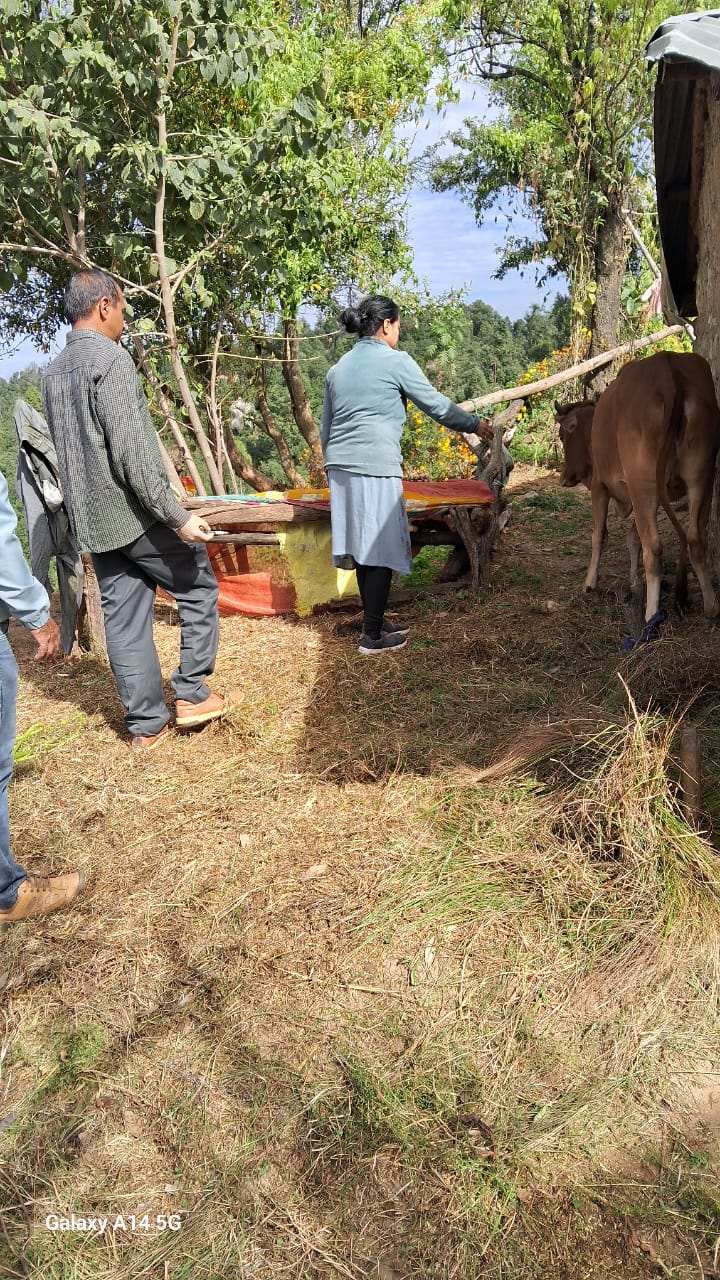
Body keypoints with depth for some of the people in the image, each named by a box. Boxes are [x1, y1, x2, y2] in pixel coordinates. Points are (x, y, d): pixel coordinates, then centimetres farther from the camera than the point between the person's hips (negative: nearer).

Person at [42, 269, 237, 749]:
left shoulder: (53, 372, 13)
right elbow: (132, 451, -21)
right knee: (200, 586, 9)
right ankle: (191, 694, 10)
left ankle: (146, 723, 15)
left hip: (93, 521, 8)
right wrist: (177, 516, -19)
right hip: (136, 513, -8)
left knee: (124, 619, 9)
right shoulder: (111, 359, -14)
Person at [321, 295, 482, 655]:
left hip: (340, 466, 7)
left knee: (363, 546, 14)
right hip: (375, 467, -7)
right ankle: (373, 637, 4)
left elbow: (325, 427, 20)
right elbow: (437, 405, 1)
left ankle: (374, 622, 24)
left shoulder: (339, 367, 17)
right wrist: (476, 425, 14)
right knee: (381, 550, -1)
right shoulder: (396, 361, -2)